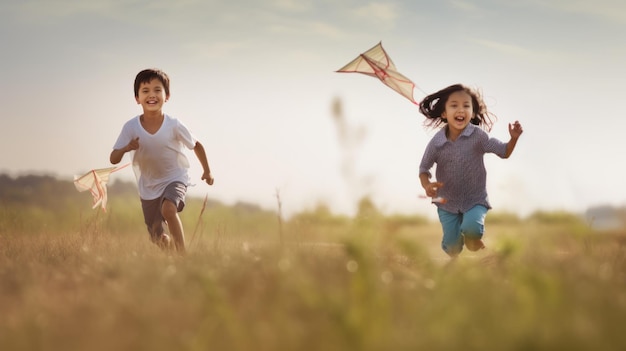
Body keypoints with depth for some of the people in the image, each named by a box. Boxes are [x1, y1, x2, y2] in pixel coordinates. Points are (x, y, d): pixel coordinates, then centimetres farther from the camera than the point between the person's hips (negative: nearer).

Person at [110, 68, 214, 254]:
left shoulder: (173, 125, -17)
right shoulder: (131, 127, -16)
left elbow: (196, 145, 1)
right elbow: (113, 159, -15)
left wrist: (207, 171, 9)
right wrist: (126, 148, -35)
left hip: (174, 178, -3)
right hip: (148, 188, 3)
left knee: (168, 209, -36)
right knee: (158, 240, 11)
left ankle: (183, 254, -27)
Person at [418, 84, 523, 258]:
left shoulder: (478, 136, -18)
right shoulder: (436, 142, -16)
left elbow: (504, 152, -8)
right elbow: (424, 168, -2)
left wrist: (514, 138, -28)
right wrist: (426, 185, -23)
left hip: (475, 199, -2)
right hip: (447, 202, 2)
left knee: (471, 228, -32)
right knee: (452, 249, 6)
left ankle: (474, 242, 5)